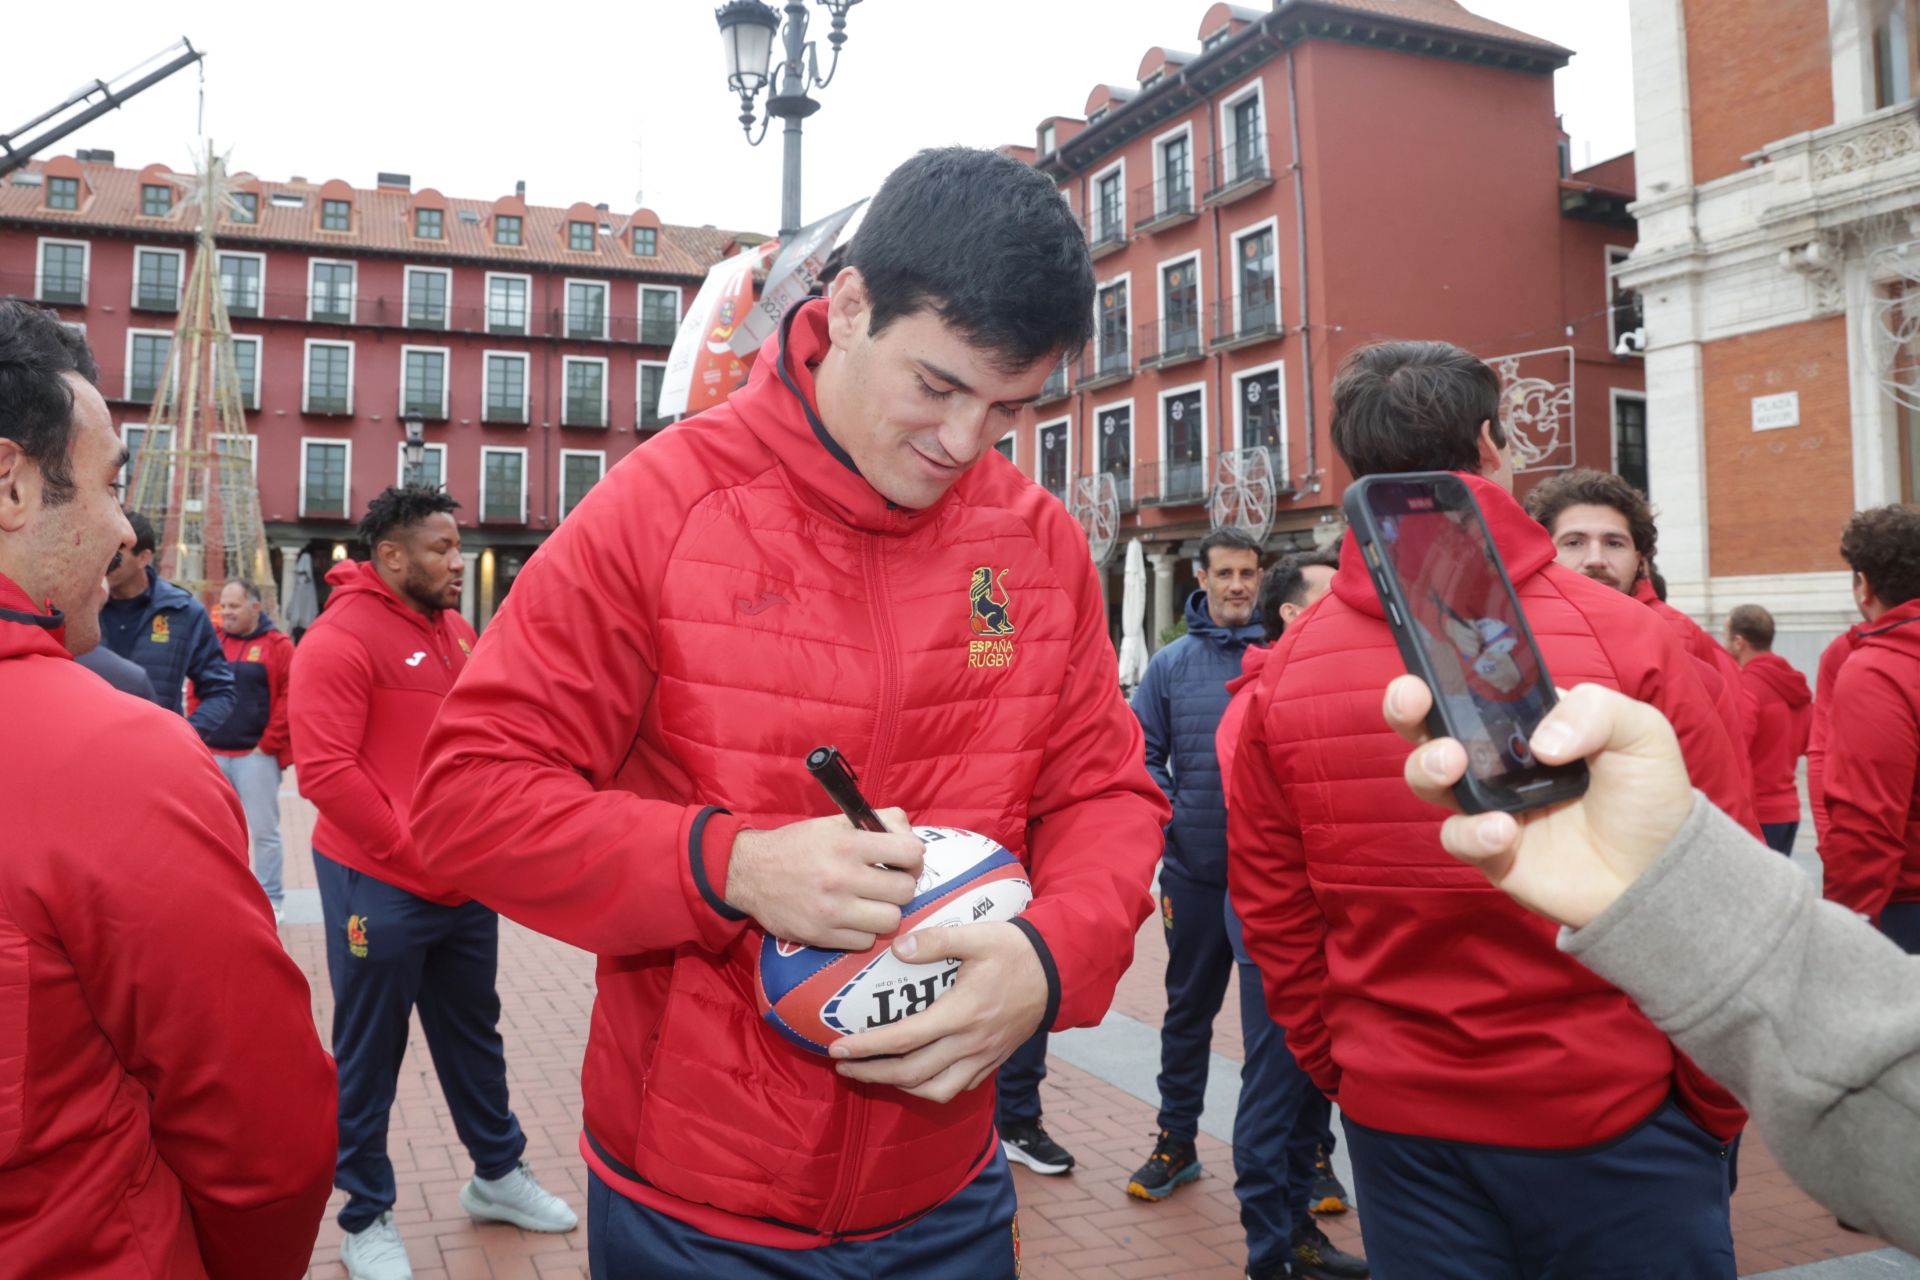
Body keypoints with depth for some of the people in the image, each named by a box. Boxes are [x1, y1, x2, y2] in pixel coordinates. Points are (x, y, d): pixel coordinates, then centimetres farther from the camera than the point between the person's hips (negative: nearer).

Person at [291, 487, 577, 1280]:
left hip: (466, 882, 7)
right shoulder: (341, 639, -14)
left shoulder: (457, 632, 9)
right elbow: (325, 772, -21)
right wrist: (416, 858, -18)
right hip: (378, 885, -7)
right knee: (368, 1054, 8)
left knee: (474, 1031, 19)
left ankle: (497, 1174, 36)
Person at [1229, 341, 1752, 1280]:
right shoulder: (1624, 638, -14)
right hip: (1615, 1115, -2)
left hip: (1397, 1123, 2)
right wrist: (1715, 1107, 5)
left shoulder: (1284, 672, -7)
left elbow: (1271, 911, -1)